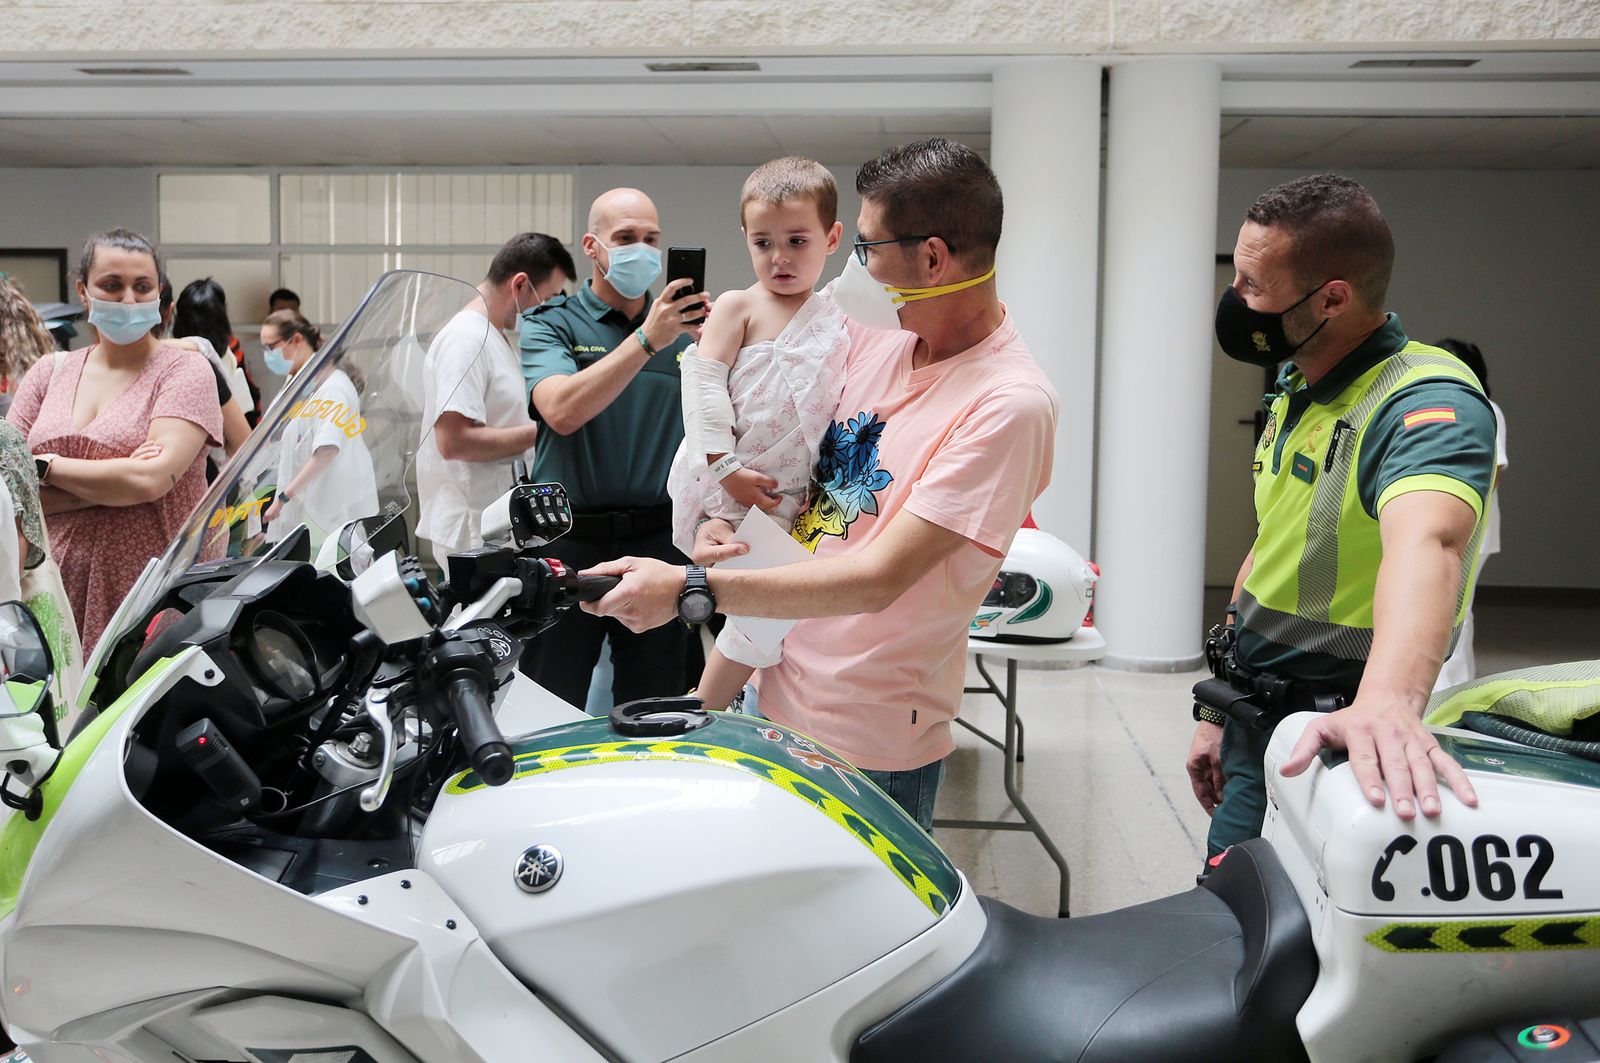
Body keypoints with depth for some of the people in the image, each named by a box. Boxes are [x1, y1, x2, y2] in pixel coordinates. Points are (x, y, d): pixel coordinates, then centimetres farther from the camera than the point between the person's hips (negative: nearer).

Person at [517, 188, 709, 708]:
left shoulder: (680, 327, 10)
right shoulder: (550, 323, 1)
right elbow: (562, 411, -19)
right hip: (569, 541, -2)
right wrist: (647, 340, -23)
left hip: (658, 541, 3)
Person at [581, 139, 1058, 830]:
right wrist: (721, 519, -4)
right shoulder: (875, 332, 2)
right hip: (778, 695, 7)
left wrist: (689, 589, -28)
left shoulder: (1011, 404, -22)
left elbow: (877, 579, -26)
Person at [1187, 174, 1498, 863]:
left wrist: (1387, 700, -61)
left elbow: (1424, 542, -42)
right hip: (1254, 725, 8)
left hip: (1327, 743, -8)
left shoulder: (1429, 401, -21)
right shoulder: (1294, 391, 9)